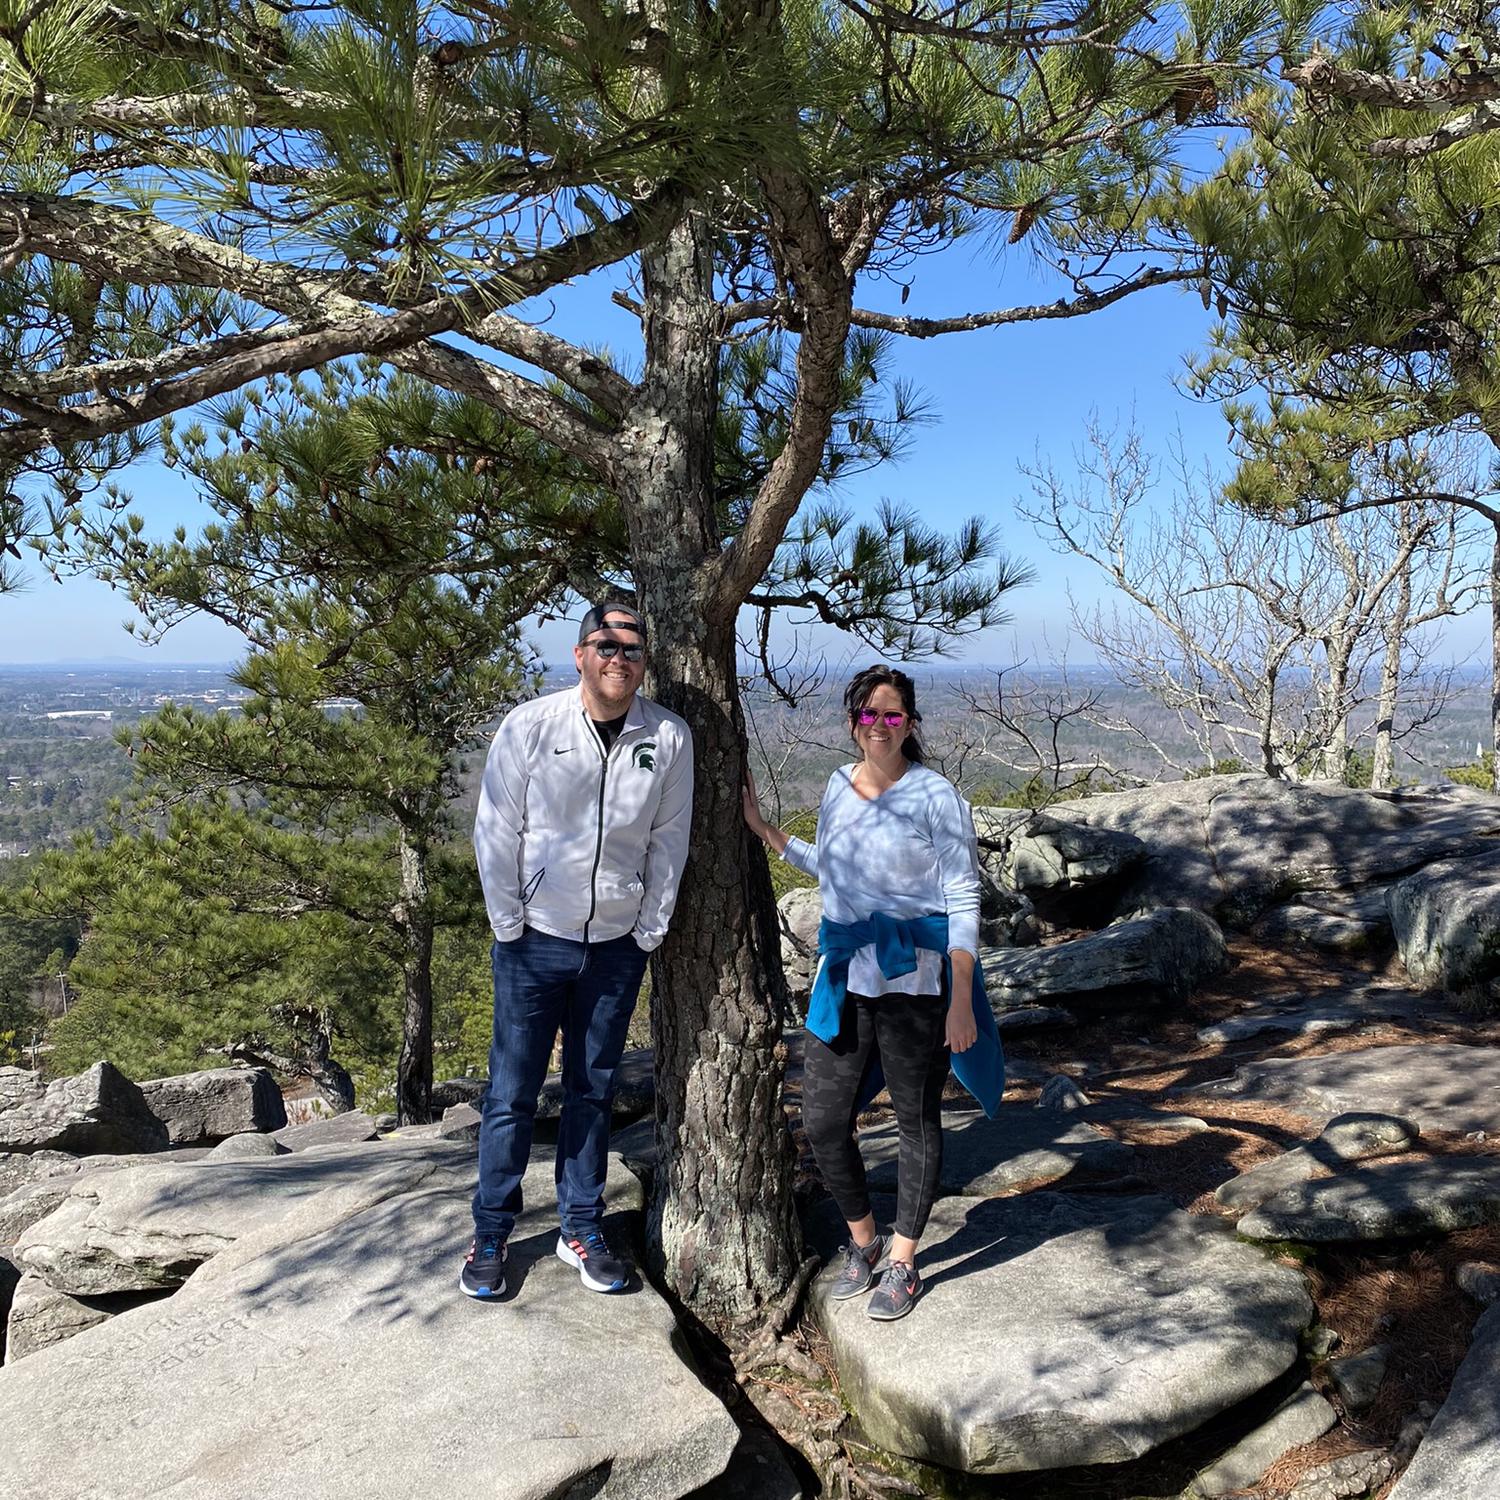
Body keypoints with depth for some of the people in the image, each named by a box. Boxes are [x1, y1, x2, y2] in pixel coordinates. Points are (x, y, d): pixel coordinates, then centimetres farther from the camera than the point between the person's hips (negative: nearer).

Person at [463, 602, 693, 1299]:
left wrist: (648, 933, 2)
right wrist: (509, 928, -5)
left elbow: (668, 841, 1)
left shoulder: (669, 737, -6)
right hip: (535, 940, -2)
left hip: (617, 946, 2)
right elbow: (496, 831, -5)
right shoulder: (529, 726, -11)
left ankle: (582, 1229, 29)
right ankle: (490, 1236, 23)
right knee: (512, 1092, 7)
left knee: (593, 1090, 14)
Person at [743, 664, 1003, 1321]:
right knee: (822, 1120, 7)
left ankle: (902, 1263, 28)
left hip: (913, 979, -5)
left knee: (916, 1120, 10)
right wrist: (764, 830, 19)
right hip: (845, 974, 6)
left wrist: (961, 1001, -15)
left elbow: (962, 899, -10)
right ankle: (862, 1238, 32)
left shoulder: (935, 796, -10)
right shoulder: (839, 785, 8)